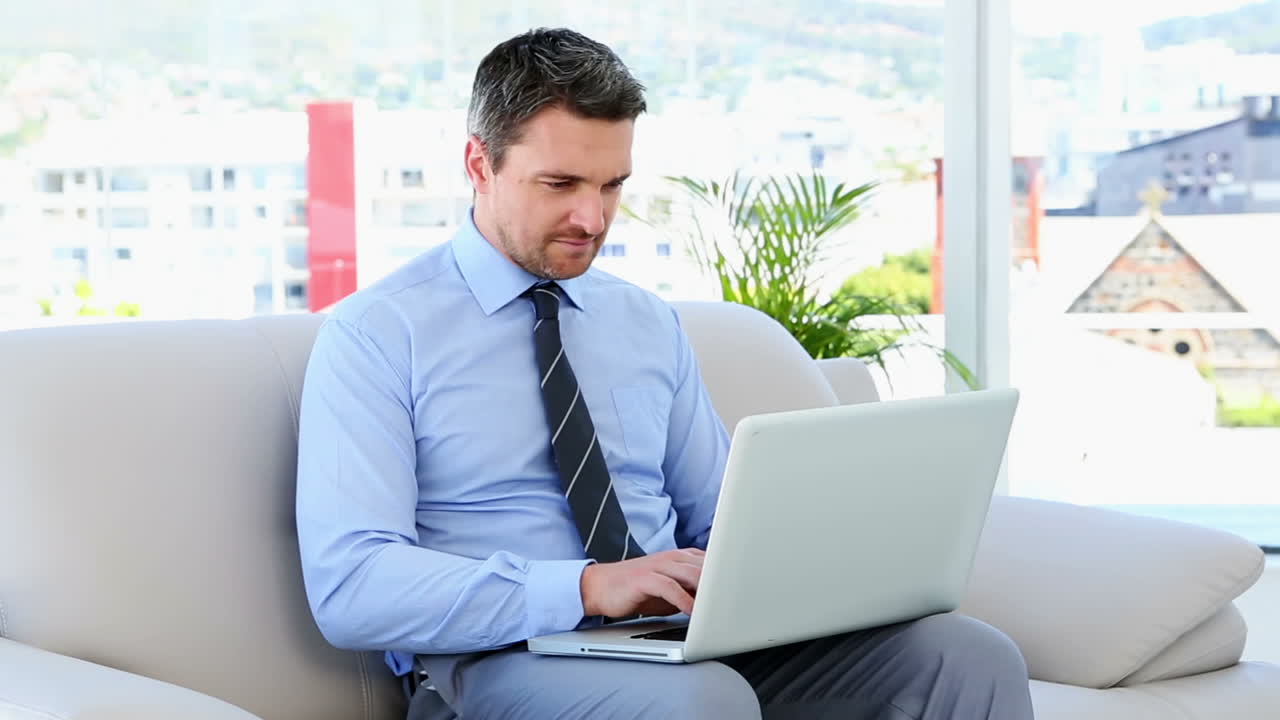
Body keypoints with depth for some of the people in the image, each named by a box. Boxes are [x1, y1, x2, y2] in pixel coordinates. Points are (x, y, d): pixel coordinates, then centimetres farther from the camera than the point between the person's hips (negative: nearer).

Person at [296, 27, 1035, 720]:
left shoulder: (653, 325, 14)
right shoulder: (378, 334, -4)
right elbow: (348, 585, -15)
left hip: (694, 642, 6)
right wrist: (585, 589, -26)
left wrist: (786, 565, -6)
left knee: (971, 655, -18)